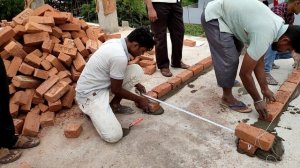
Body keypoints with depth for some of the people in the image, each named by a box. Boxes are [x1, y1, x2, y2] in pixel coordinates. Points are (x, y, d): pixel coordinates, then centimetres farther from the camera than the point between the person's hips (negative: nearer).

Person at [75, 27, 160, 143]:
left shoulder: (116, 42, 0)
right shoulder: (120, 57, -28)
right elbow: (116, 90, -16)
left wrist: (135, 83, 22)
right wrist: (139, 99, -2)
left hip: (100, 83, 9)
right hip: (90, 93, -9)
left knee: (137, 70, -2)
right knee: (114, 136, -20)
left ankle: (115, 104, 10)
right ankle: (93, 110, 6)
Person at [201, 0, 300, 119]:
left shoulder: (278, 25, -1)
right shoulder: (264, 36, -29)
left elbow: (258, 61, 7)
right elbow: (245, 73, -23)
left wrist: (265, 89, 9)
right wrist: (257, 100, -11)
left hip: (224, 13, 10)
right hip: (213, 16, -10)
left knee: (234, 54, 24)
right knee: (229, 59, -13)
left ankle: (227, 79, 47)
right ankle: (227, 97, 6)